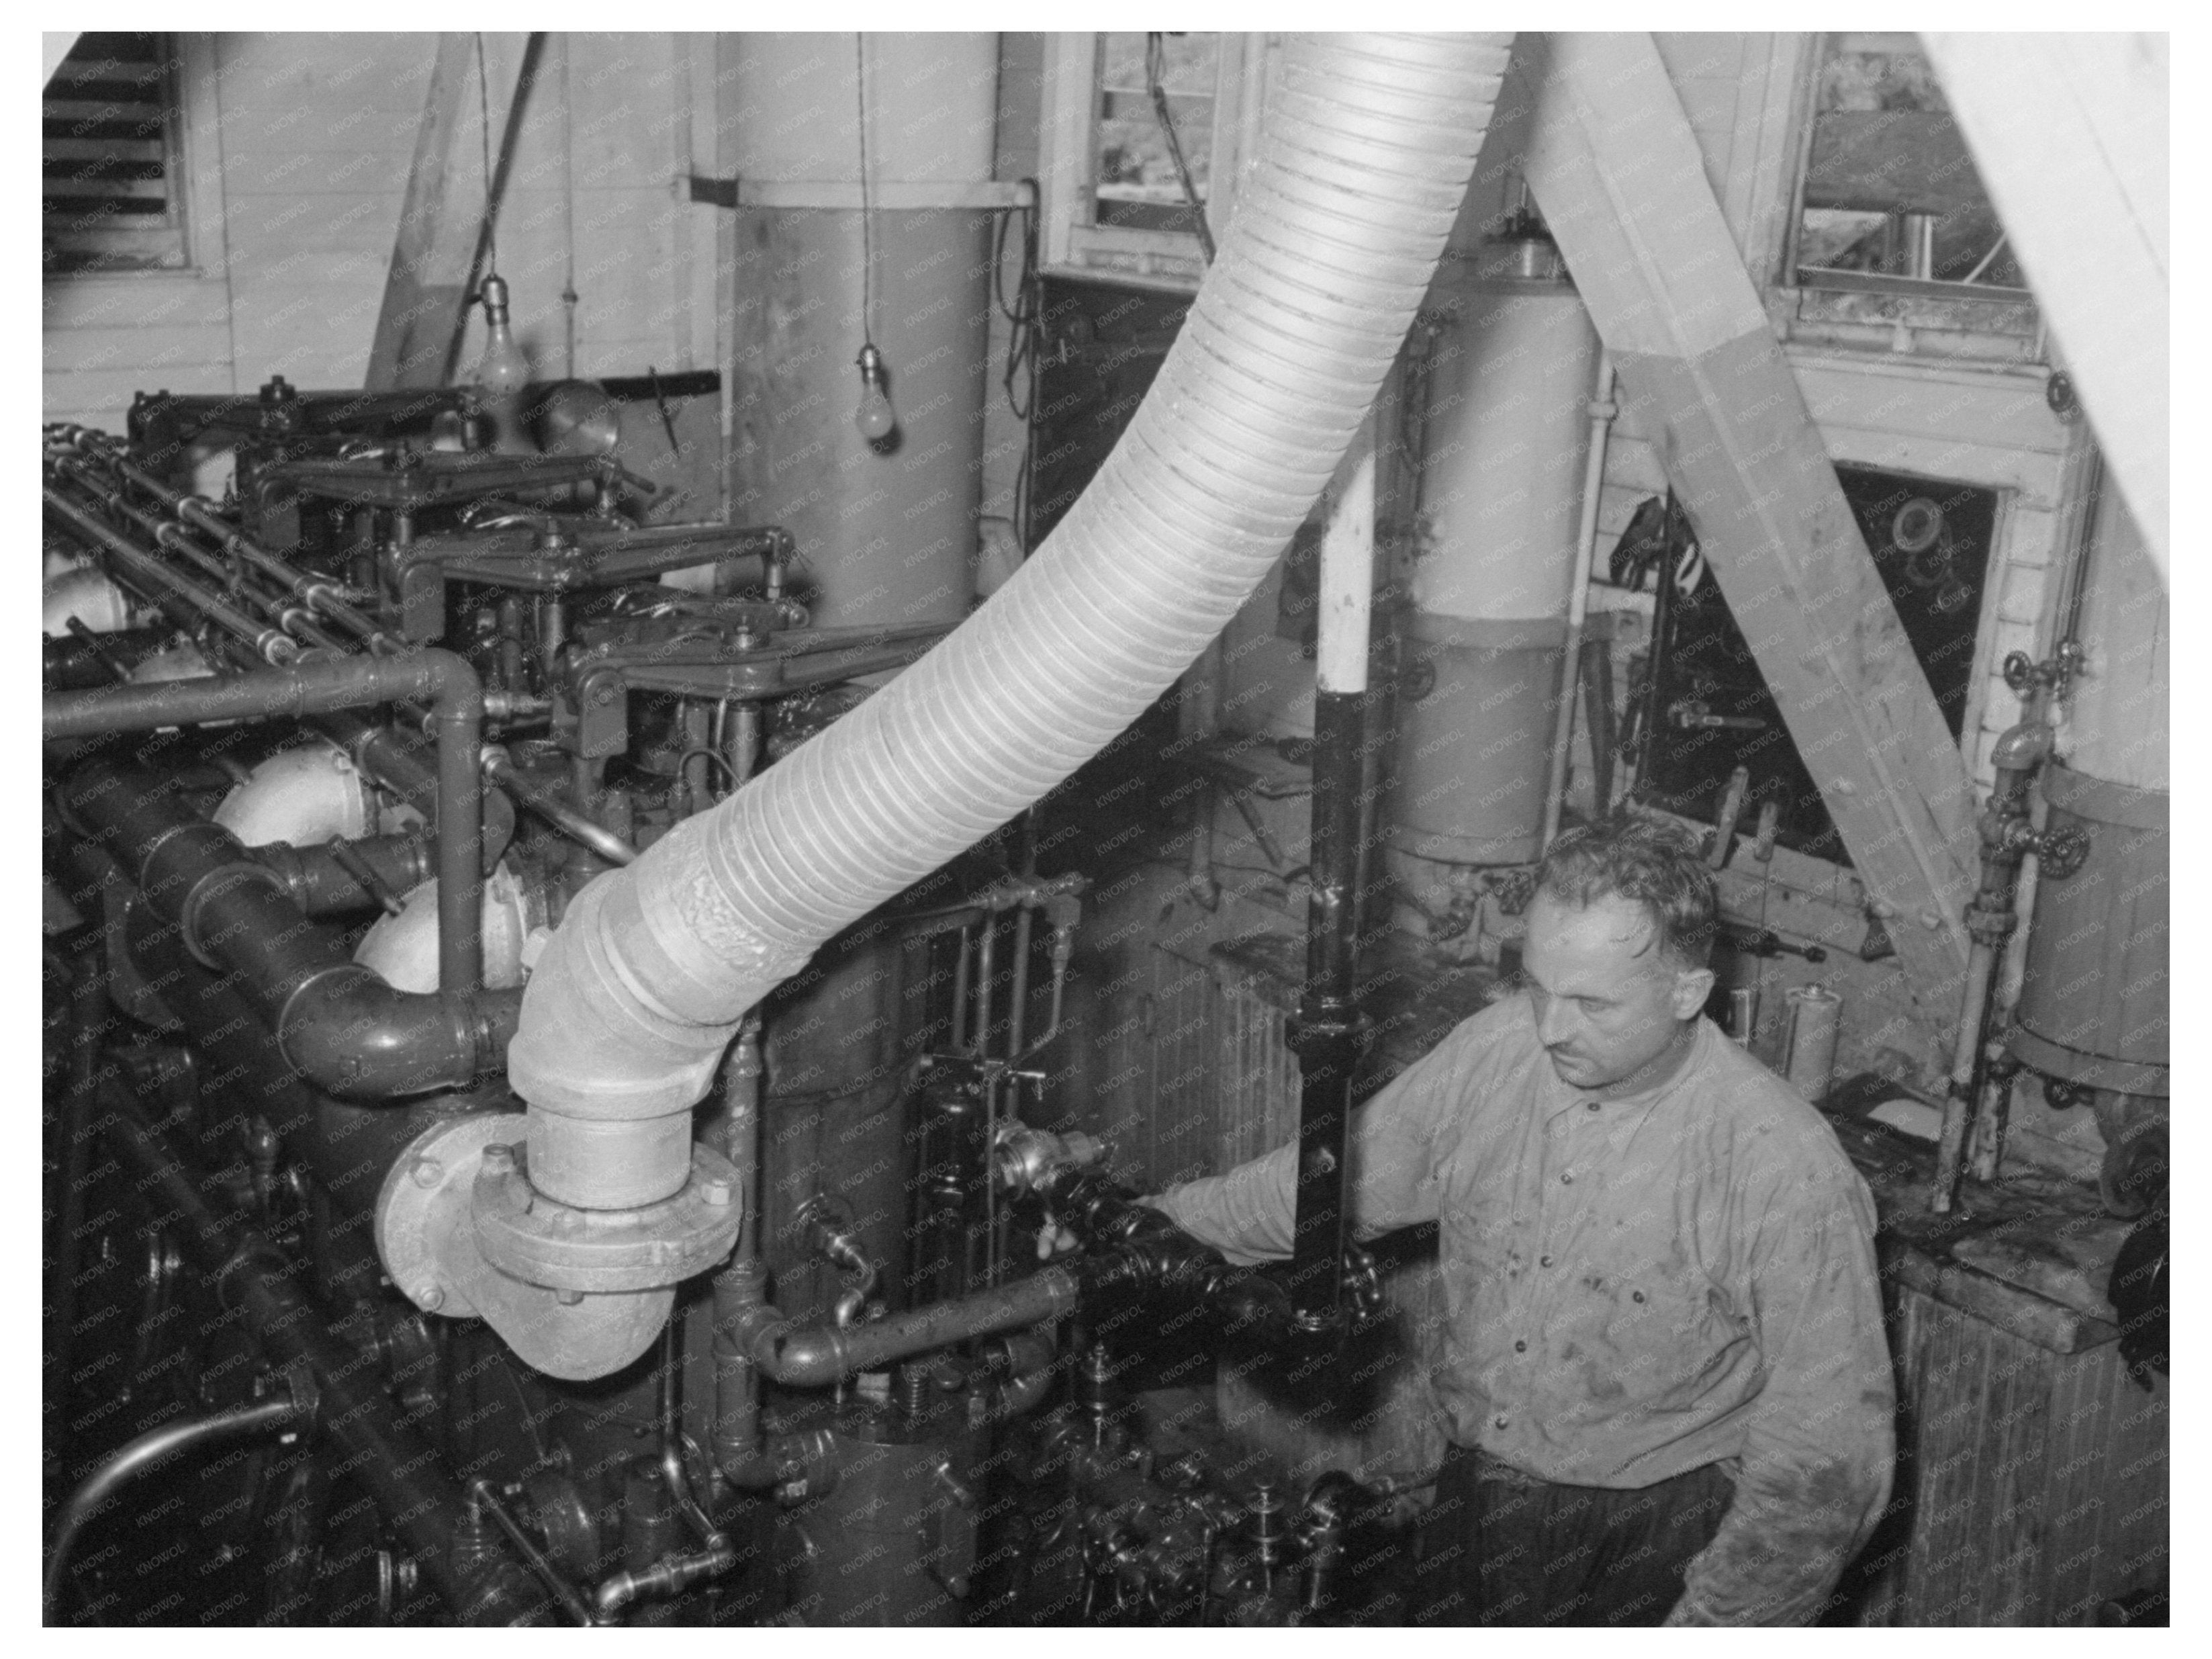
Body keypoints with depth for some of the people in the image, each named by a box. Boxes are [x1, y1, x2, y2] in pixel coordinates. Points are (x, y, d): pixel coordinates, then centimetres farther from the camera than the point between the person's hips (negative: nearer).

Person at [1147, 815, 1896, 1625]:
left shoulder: (1787, 1168, -19)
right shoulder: (1493, 1049, -5)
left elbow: (1827, 1454, -15)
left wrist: (1703, 1630, -21)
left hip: (1653, 1538, -4)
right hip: (1472, 1492, 5)